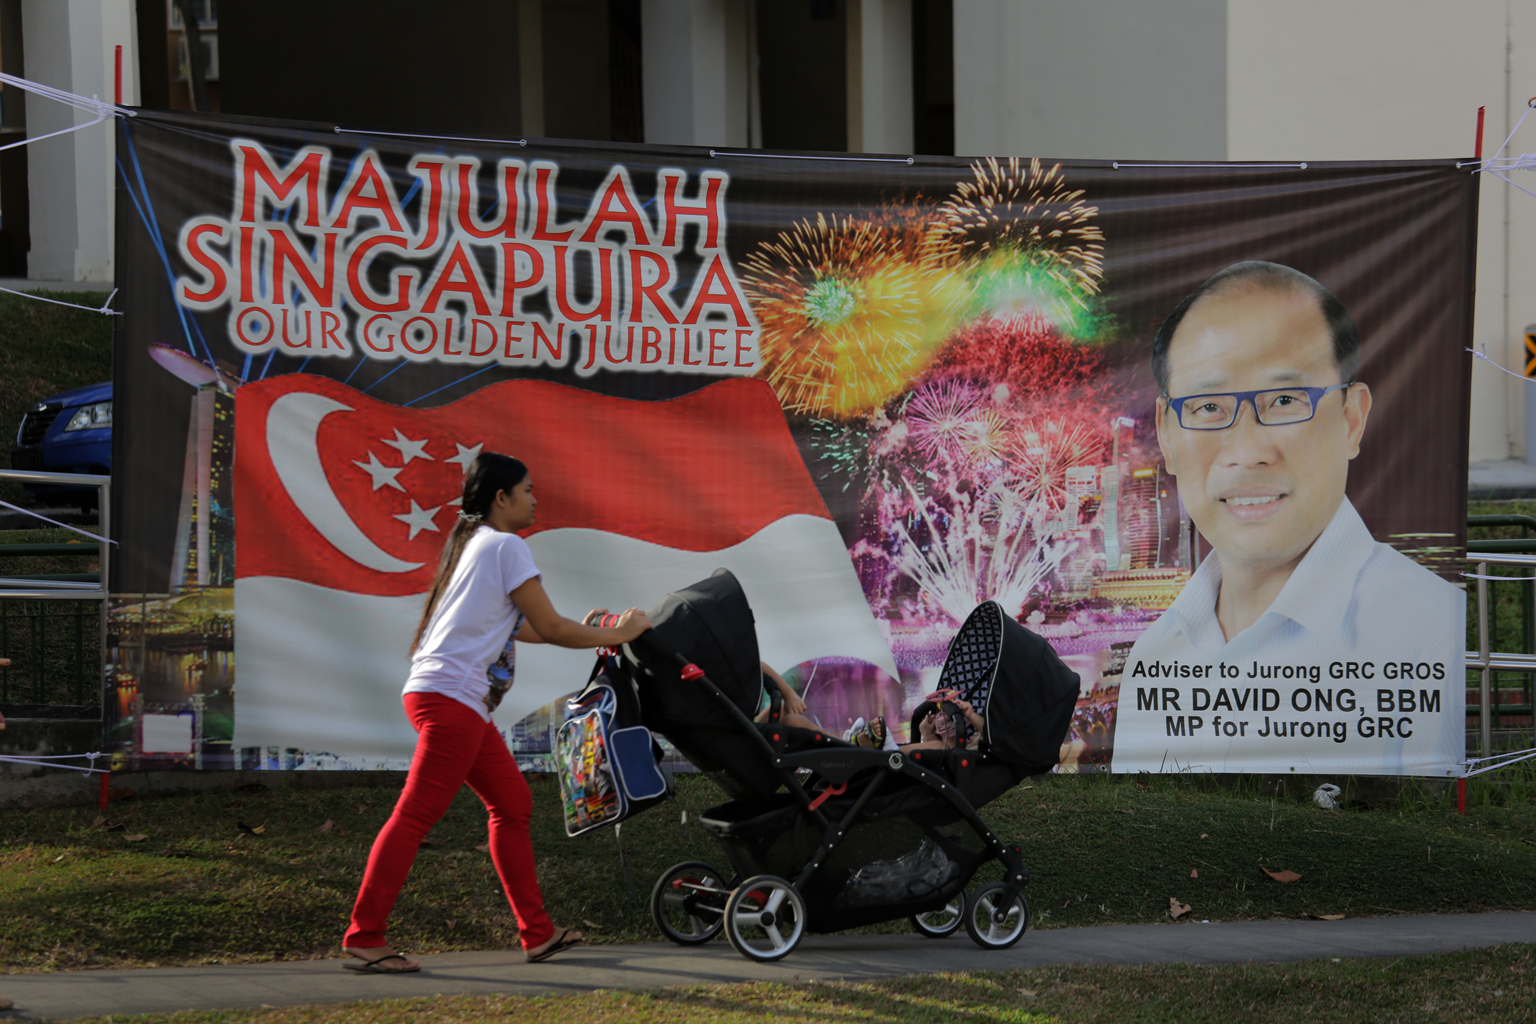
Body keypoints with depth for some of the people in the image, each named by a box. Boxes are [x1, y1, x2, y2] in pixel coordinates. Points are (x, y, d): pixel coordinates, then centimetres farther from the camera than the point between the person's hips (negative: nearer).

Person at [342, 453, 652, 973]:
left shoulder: (473, 542, 24)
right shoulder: (506, 546, -6)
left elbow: (515, 626, 33)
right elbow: (549, 627, -6)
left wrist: (587, 633, 32)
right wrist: (616, 635, 6)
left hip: (460, 703, 11)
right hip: (452, 697, -11)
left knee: (512, 803, 13)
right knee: (416, 814, -12)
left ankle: (537, 933, 15)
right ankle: (364, 937, -15)